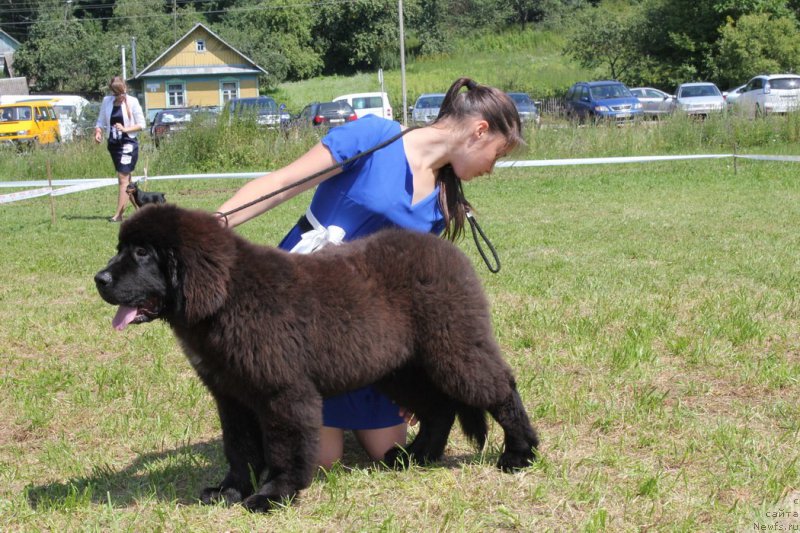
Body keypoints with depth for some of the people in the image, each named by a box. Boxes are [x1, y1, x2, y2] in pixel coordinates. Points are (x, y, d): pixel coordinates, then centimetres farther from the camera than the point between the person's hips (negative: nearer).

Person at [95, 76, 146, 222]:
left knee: (123, 180, -10)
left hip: (128, 143, -6)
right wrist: (98, 132, -8)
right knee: (125, 179, 12)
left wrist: (125, 129, -19)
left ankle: (118, 214, -13)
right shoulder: (107, 101, 6)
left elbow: (141, 125, -4)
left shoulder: (132, 102, -6)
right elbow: (101, 122, 13)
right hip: (114, 143, 6)